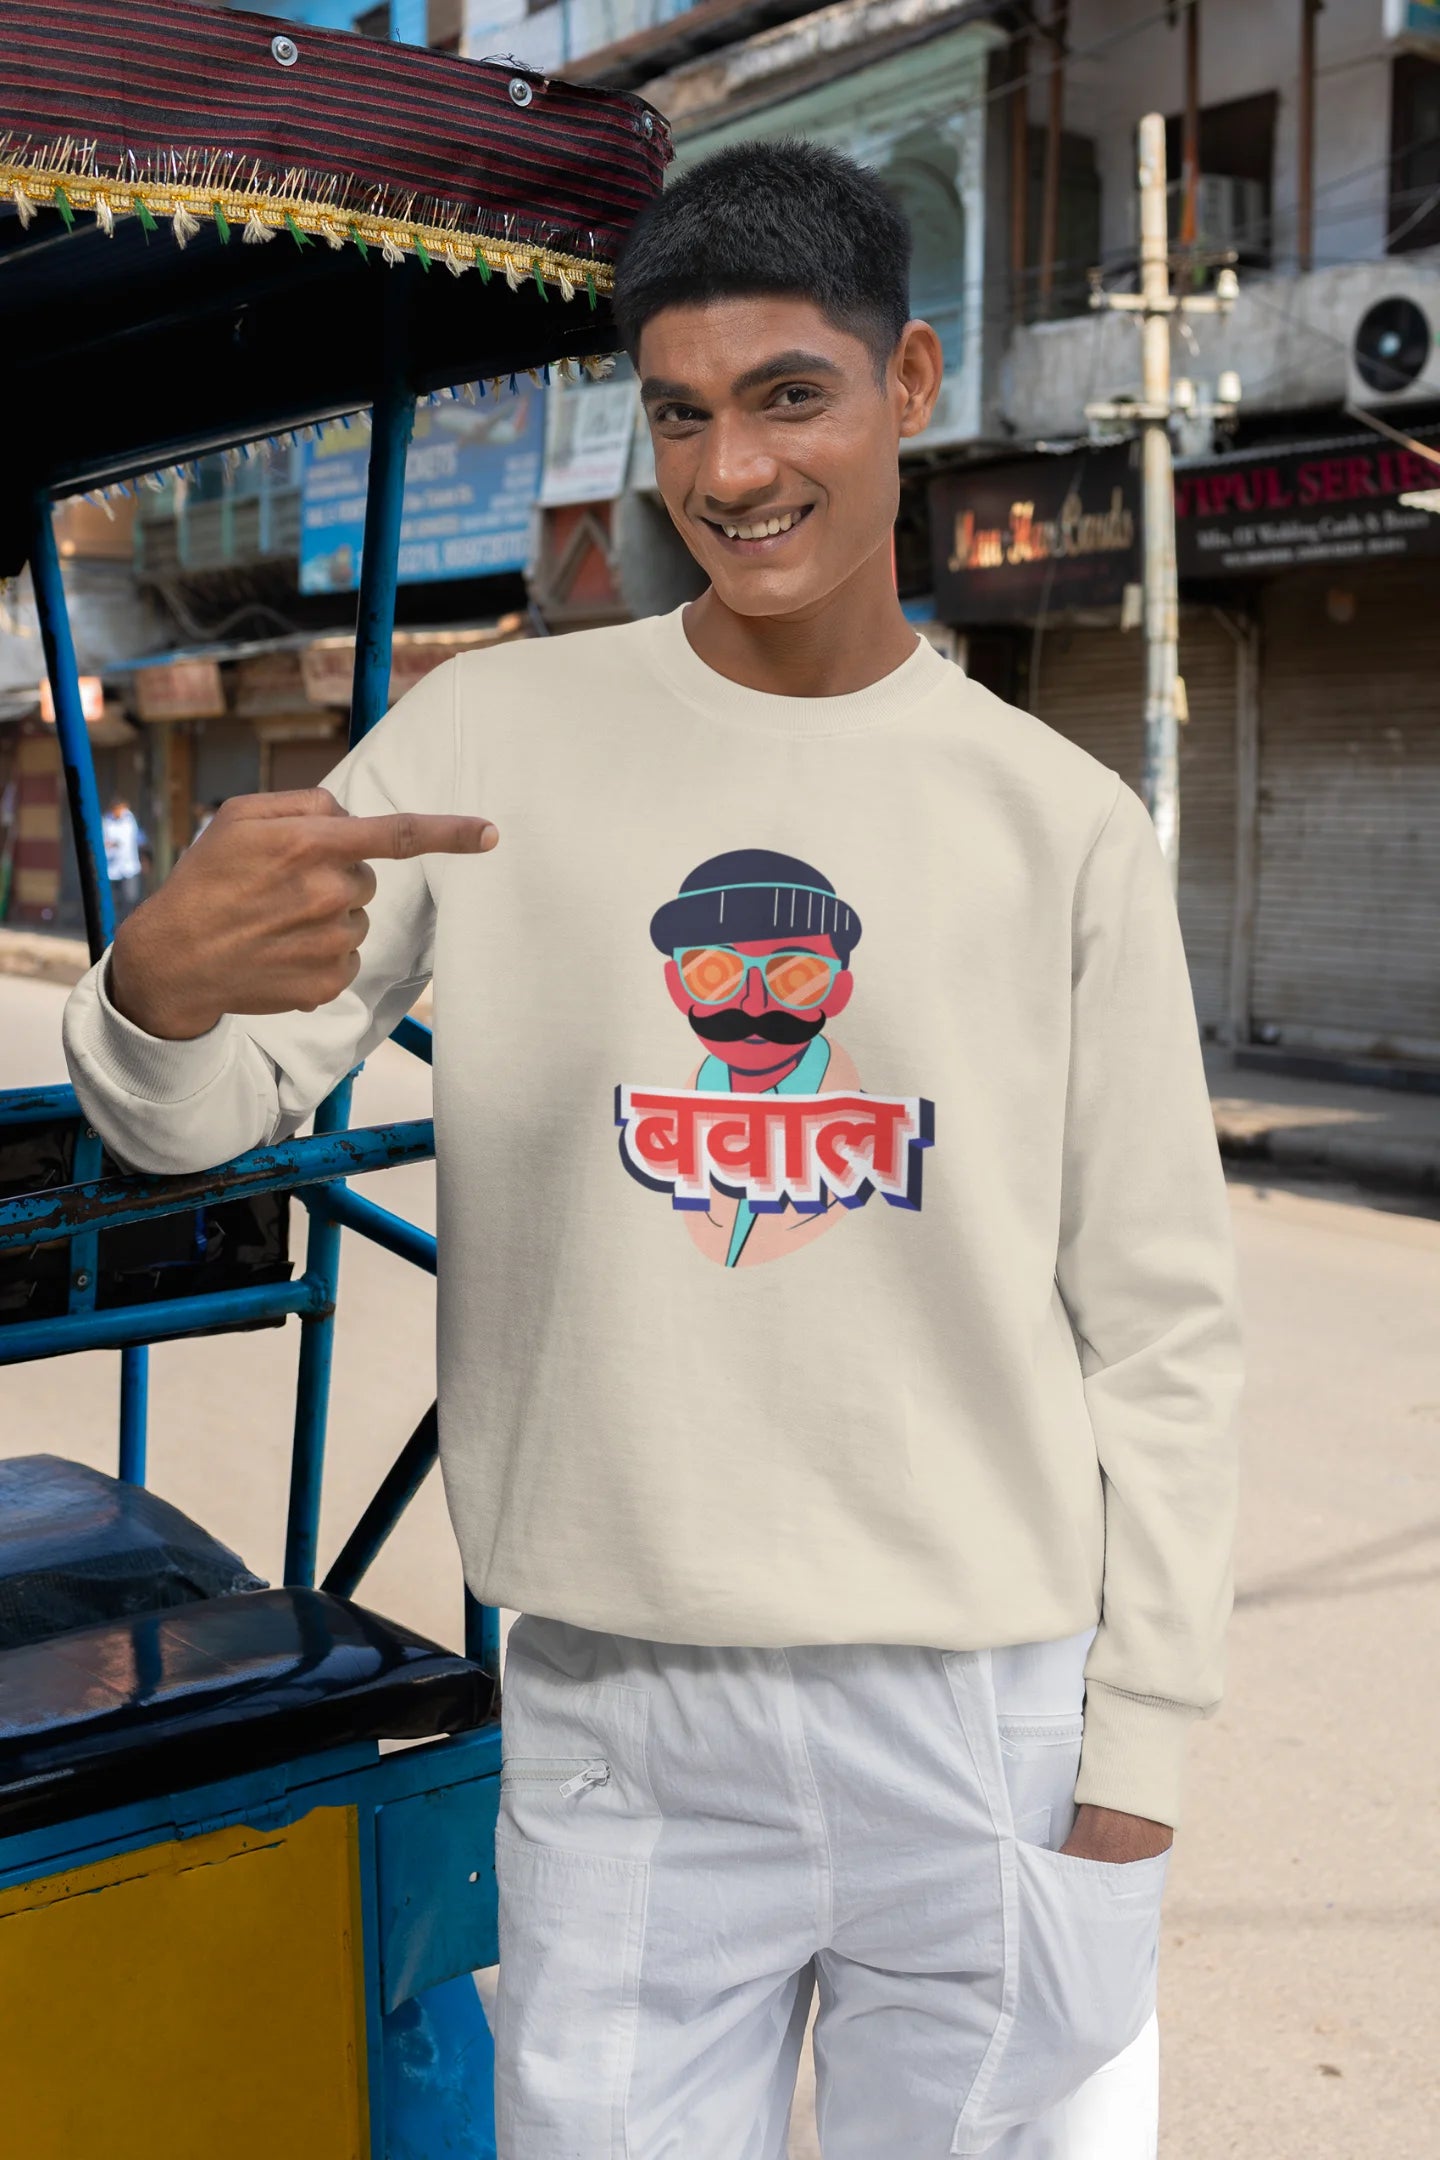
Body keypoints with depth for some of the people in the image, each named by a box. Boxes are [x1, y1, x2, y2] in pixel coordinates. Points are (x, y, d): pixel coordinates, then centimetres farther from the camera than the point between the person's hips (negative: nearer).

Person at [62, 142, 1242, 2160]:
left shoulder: (1062, 818, -1)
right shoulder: (493, 736, -1)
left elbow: (1158, 1326, 1)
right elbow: (189, 1115, -4)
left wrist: (1138, 1755, -1)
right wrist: (164, 981, -27)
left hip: (994, 1713, 1)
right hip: (615, 1713, 0)